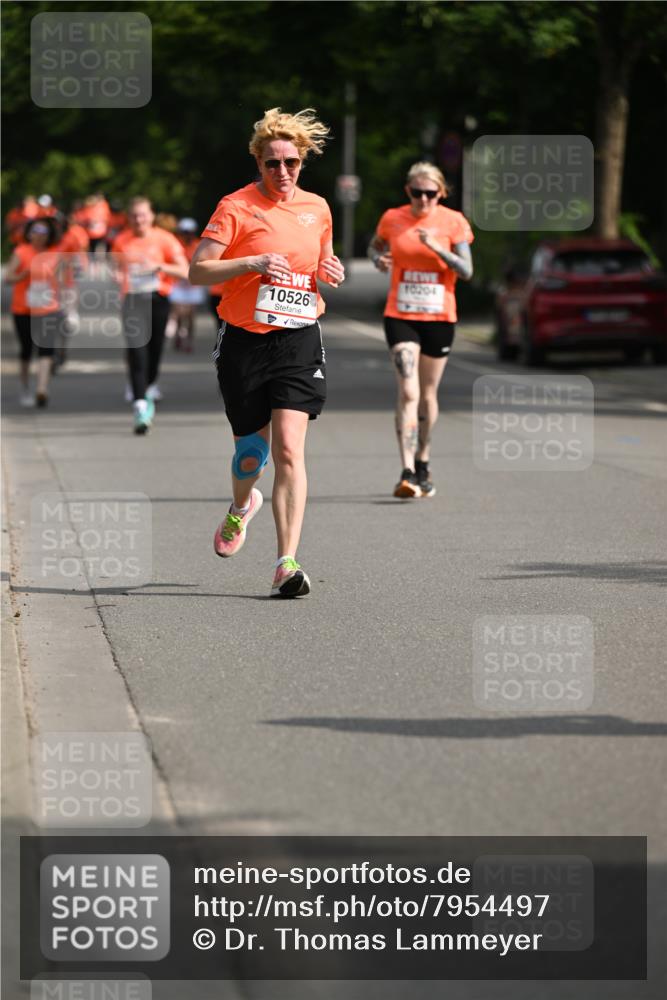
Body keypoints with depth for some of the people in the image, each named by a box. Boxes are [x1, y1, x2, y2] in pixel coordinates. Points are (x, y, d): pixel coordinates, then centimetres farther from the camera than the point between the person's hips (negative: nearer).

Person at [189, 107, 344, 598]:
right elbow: (198, 270, -8)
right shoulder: (236, 207, -4)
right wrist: (254, 263, -20)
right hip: (245, 341, -2)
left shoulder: (317, 208, 11)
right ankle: (241, 507, 46)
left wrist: (330, 271, 4)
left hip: (299, 341, 2)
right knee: (250, 448, 9)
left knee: (289, 450, -12)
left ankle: (287, 564, -16)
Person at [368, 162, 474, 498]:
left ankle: (422, 467, 29)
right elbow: (375, 246, 21)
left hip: (439, 317, 1)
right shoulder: (393, 219, 1)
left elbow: (466, 271, -7)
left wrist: (437, 248, -22)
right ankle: (407, 473, -21)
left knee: (427, 394, 11)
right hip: (400, 316, -1)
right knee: (408, 392, -15)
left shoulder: (454, 222, -2)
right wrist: (378, 258, -3)